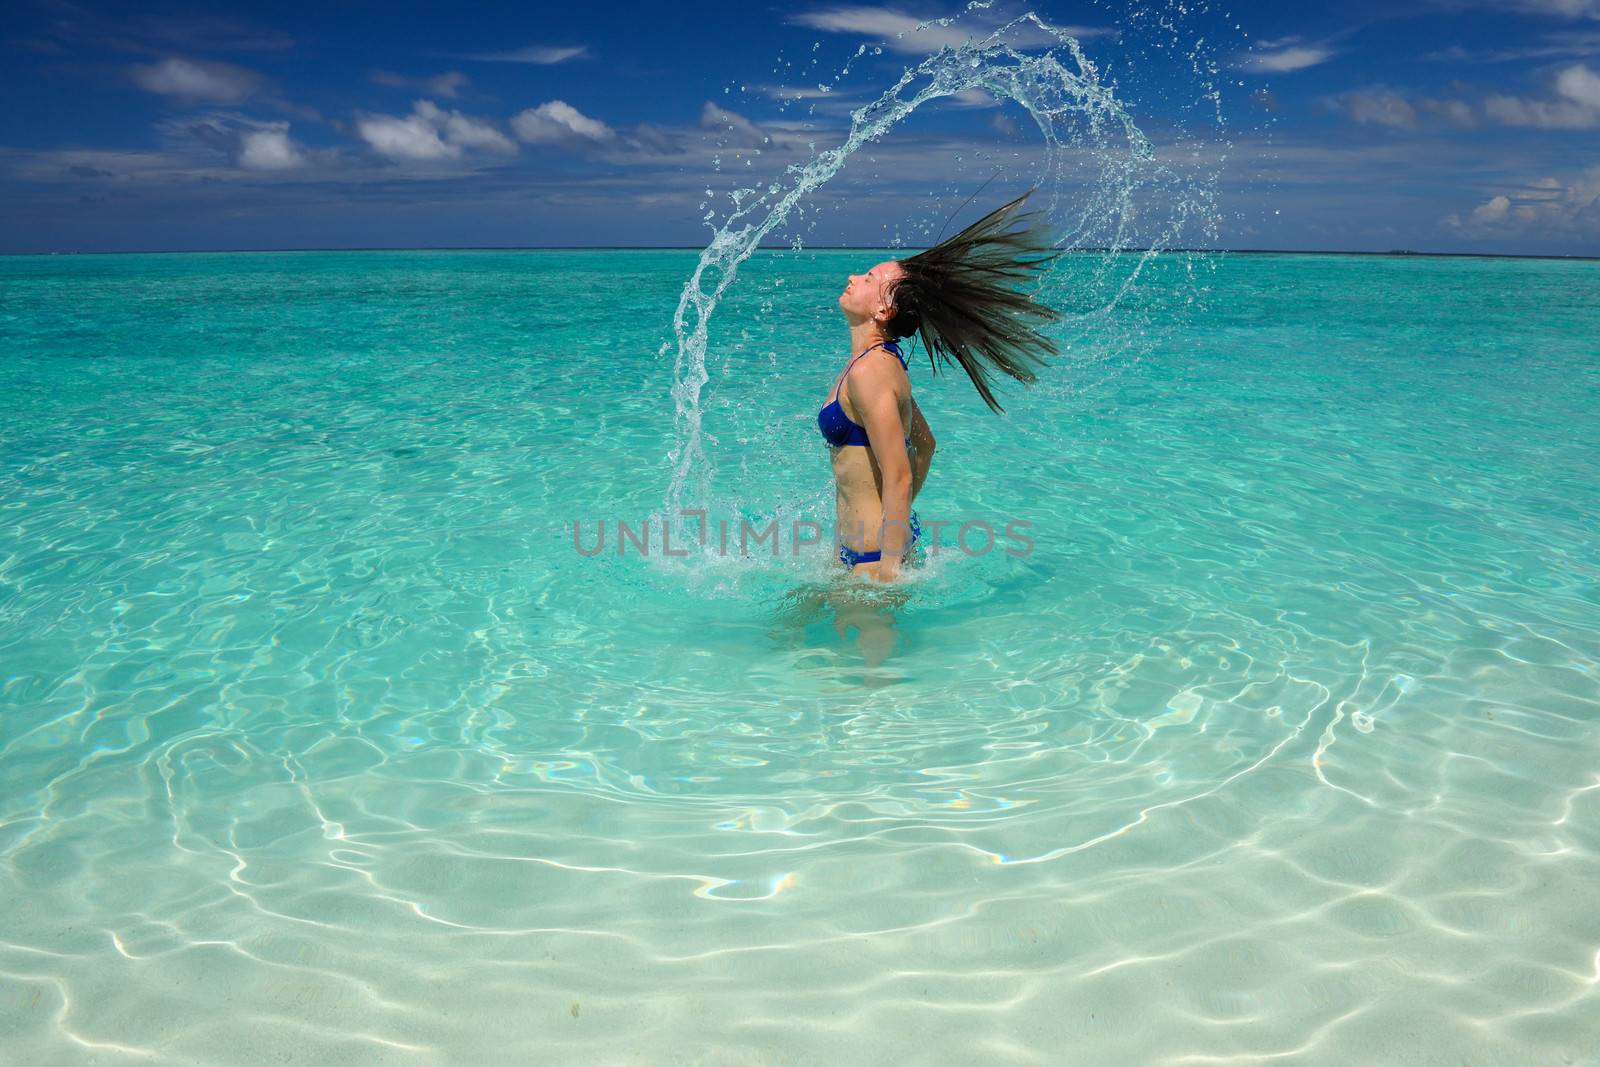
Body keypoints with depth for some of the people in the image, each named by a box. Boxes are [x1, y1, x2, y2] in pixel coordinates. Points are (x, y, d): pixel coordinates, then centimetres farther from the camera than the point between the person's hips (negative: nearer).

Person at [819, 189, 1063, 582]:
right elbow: (924, 445, 20)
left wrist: (889, 567, -22)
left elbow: (899, 478, -23)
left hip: (873, 553, -10)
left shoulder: (868, 372, -20)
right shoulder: (883, 362, 9)